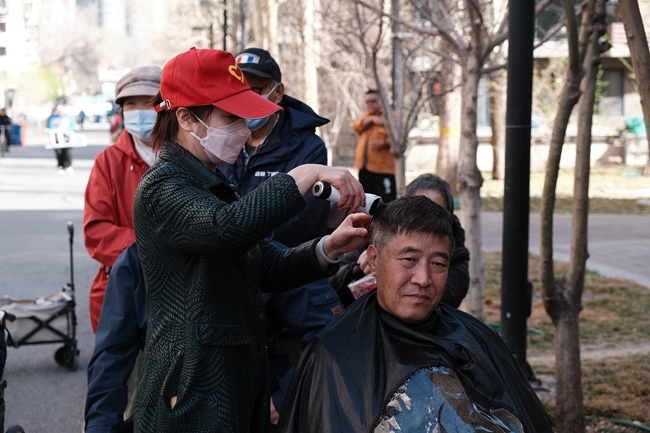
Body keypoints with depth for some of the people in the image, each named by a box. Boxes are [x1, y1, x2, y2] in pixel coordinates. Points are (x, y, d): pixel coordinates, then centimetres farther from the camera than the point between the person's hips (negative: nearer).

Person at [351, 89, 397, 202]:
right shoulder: (365, 116, 19)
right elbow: (356, 126, -1)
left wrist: (384, 143, -24)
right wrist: (372, 119, -14)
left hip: (383, 169, -7)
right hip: (364, 168, 7)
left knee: (388, 201, -14)